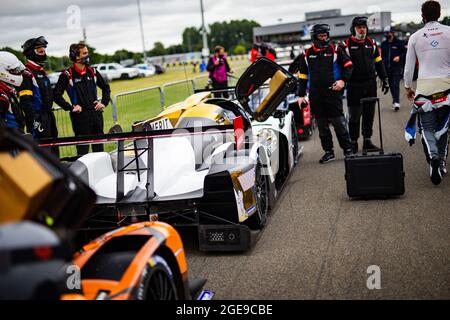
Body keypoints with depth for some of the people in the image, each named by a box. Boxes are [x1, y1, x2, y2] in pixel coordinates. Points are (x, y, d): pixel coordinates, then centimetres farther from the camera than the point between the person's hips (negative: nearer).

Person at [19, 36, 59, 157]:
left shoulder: (42, 71, 17)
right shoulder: (27, 73, -13)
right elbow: (25, 100, -20)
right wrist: (34, 119, -25)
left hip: (48, 114, 9)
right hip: (37, 117, -9)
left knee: (54, 148, 14)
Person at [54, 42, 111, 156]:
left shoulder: (92, 72, 10)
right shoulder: (67, 75, -6)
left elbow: (105, 87, 22)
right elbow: (56, 95, -6)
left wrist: (104, 102, 10)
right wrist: (70, 107, -11)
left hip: (96, 113, 5)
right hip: (80, 116, -5)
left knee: (99, 146, 11)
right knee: (83, 148, -1)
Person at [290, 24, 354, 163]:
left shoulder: (336, 50, 3)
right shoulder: (307, 54, 11)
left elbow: (348, 65, 6)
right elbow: (302, 76, 14)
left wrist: (343, 80, -10)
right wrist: (301, 95, 10)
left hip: (333, 92, -3)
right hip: (315, 95, 3)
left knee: (338, 121, -4)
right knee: (321, 124, 6)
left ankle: (347, 149, 9)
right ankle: (328, 151, 15)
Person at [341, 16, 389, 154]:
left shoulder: (371, 43, 12)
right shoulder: (346, 45, -3)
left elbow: (378, 62, 18)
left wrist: (384, 79, 16)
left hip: (370, 85, 5)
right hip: (354, 86, -5)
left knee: (369, 114, 9)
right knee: (354, 116, -1)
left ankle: (367, 141, 19)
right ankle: (353, 143, 8)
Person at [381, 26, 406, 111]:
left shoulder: (399, 43, -1)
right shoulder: (384, 44, 12)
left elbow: (405, 52, 3)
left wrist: (399, 57, -16)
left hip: (397, 67, -5)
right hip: (387, 68, 5)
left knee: (396, 85, -13)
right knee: (391, 85, 8)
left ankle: (396, 102, -18)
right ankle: (395, 101, 18)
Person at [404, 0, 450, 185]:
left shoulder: (415, 37, 2)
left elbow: (409, 67, 7)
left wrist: (408, 87, 20)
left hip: (424, 86, -1)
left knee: (427, 127, 3)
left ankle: (433, 157, -22)